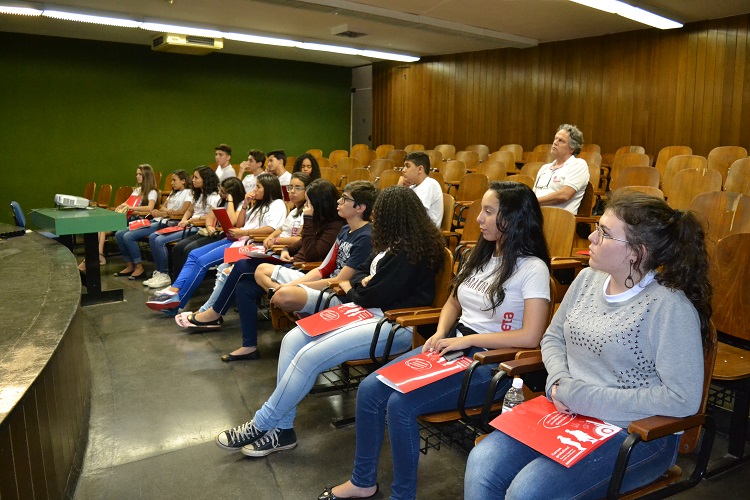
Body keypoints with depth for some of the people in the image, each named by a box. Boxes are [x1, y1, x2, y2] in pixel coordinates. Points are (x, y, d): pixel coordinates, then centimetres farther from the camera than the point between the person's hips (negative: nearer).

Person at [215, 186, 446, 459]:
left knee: (309, 356, -22)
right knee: (293, 340, -7)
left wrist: (351, 290, 3)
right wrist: (361, 285, -3)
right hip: (367, 310, 10)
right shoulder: (395, 243, 15)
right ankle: (281, 429, -3)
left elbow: (376, 296, -17)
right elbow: (362, 273, 21)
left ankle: (261, 425, -3)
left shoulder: (411, 251, -16)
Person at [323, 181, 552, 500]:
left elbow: (530, 337, -21)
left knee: (401, 404, -24)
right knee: (370, 389, -7)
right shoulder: (480, 255, 12)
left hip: (490, 363, -7)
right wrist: (441, 333, -1)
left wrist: (467, 339, -19)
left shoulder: (532, 269, -12)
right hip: (453, 347, 8)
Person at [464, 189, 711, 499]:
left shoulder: (670, 307, -16)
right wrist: (559, 381, -6)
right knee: (481, 465, -16)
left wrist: (586, 397, -18)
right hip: (566, 412, 6)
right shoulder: (587, 279, 4)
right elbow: (553, 338, 16)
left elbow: (683, 399, -20)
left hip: (635, 434, -5)